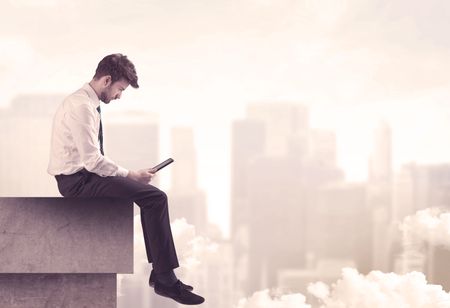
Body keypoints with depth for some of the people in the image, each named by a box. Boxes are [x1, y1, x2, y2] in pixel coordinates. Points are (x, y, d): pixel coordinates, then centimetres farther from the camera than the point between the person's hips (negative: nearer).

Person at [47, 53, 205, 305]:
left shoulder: (87, 103, 13)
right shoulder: (81, 106, -19)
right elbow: (92, 160, -23)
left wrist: (126, 176, 9)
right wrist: (130, 175, -13)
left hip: (85, 175, 10)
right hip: (77, 181, -10)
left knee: (154, 196, 13)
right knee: (155, 198, -18)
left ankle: (159, 273, 12)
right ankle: (166, 280, -13)